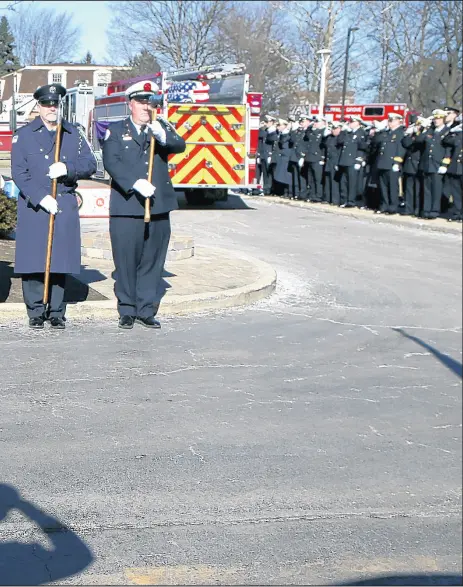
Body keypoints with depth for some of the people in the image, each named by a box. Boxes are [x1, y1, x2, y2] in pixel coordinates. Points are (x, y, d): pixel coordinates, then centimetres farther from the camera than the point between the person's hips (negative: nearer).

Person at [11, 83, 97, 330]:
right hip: (33, 207, -2)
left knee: (61, 261, 3)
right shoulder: (23, 135, 4)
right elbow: (19, 173, -4)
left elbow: (90, 164, 6)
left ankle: (57, 312, 11)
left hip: (65, 207, 2)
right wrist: (41, 198, -15)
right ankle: (36, 312, 8)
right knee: (33, 260, -2)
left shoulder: (73, 134, 13)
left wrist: (68, 169, -14)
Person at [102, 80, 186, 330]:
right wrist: (135, 183, -23)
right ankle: (127, 311, 12)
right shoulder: (116, 130, 4)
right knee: (126, 261, 1)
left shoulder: (162, 127, 11)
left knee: (152, 261, 7)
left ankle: (146, 311, 16)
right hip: (126, 207, -2)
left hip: (158, 206, 3)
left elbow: (180, 146, -8)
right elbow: (111, 161, -10)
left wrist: (162, 136, -29)